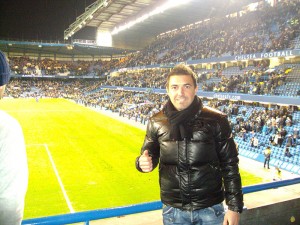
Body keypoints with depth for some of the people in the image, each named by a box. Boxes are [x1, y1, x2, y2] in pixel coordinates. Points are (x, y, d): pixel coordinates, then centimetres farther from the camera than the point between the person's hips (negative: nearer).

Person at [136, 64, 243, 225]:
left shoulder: (216, 120, -8)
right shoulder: (156, 122, -3)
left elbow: (229, 165, -3)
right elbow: (150, 155, 9)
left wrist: (235, 206, -3)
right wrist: (144, 162, -15)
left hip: (211, 209, -1)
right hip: (173, 210, 2)